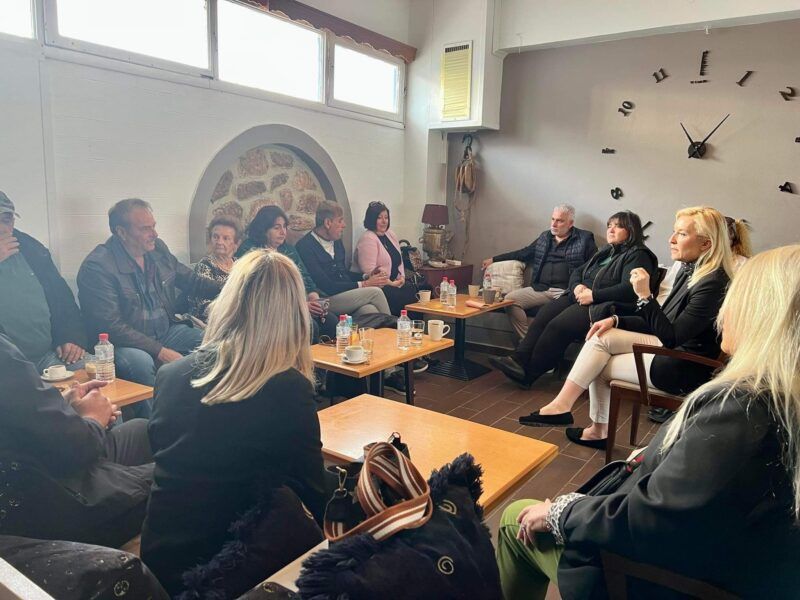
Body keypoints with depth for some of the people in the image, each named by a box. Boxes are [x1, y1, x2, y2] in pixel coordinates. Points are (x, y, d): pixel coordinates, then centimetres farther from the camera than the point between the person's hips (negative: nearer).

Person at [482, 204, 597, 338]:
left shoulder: (585, 239, 8)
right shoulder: (544, 237, 21)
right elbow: (523, 254, 27)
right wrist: (494, 259, 25)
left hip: (567, 292, -5)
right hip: (540, 289, 5)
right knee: (510, 299, -16)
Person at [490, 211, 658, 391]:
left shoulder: (638, 255, -2)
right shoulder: (604, 252, 24)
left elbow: (629, 290, -18)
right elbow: (577, 272, 24)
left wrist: (593, 295, -18)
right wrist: (577, 286, 0)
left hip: (604, 307, -8)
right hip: (580, 299, 8)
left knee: (558, 325, -26)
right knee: (544, 315, -16)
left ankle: (528, 373, -20)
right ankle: (519, 360, -24)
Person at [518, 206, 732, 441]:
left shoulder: (712, 282, -22)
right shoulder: (690, 271, 7)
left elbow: (671, 336, -22)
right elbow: (665, 323, 11)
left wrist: (645, 296, -27)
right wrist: (616, 320, 0)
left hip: (686, 368, -9)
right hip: (672, 346, 9)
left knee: (599, 366, -9)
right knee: (602, 336, -1)